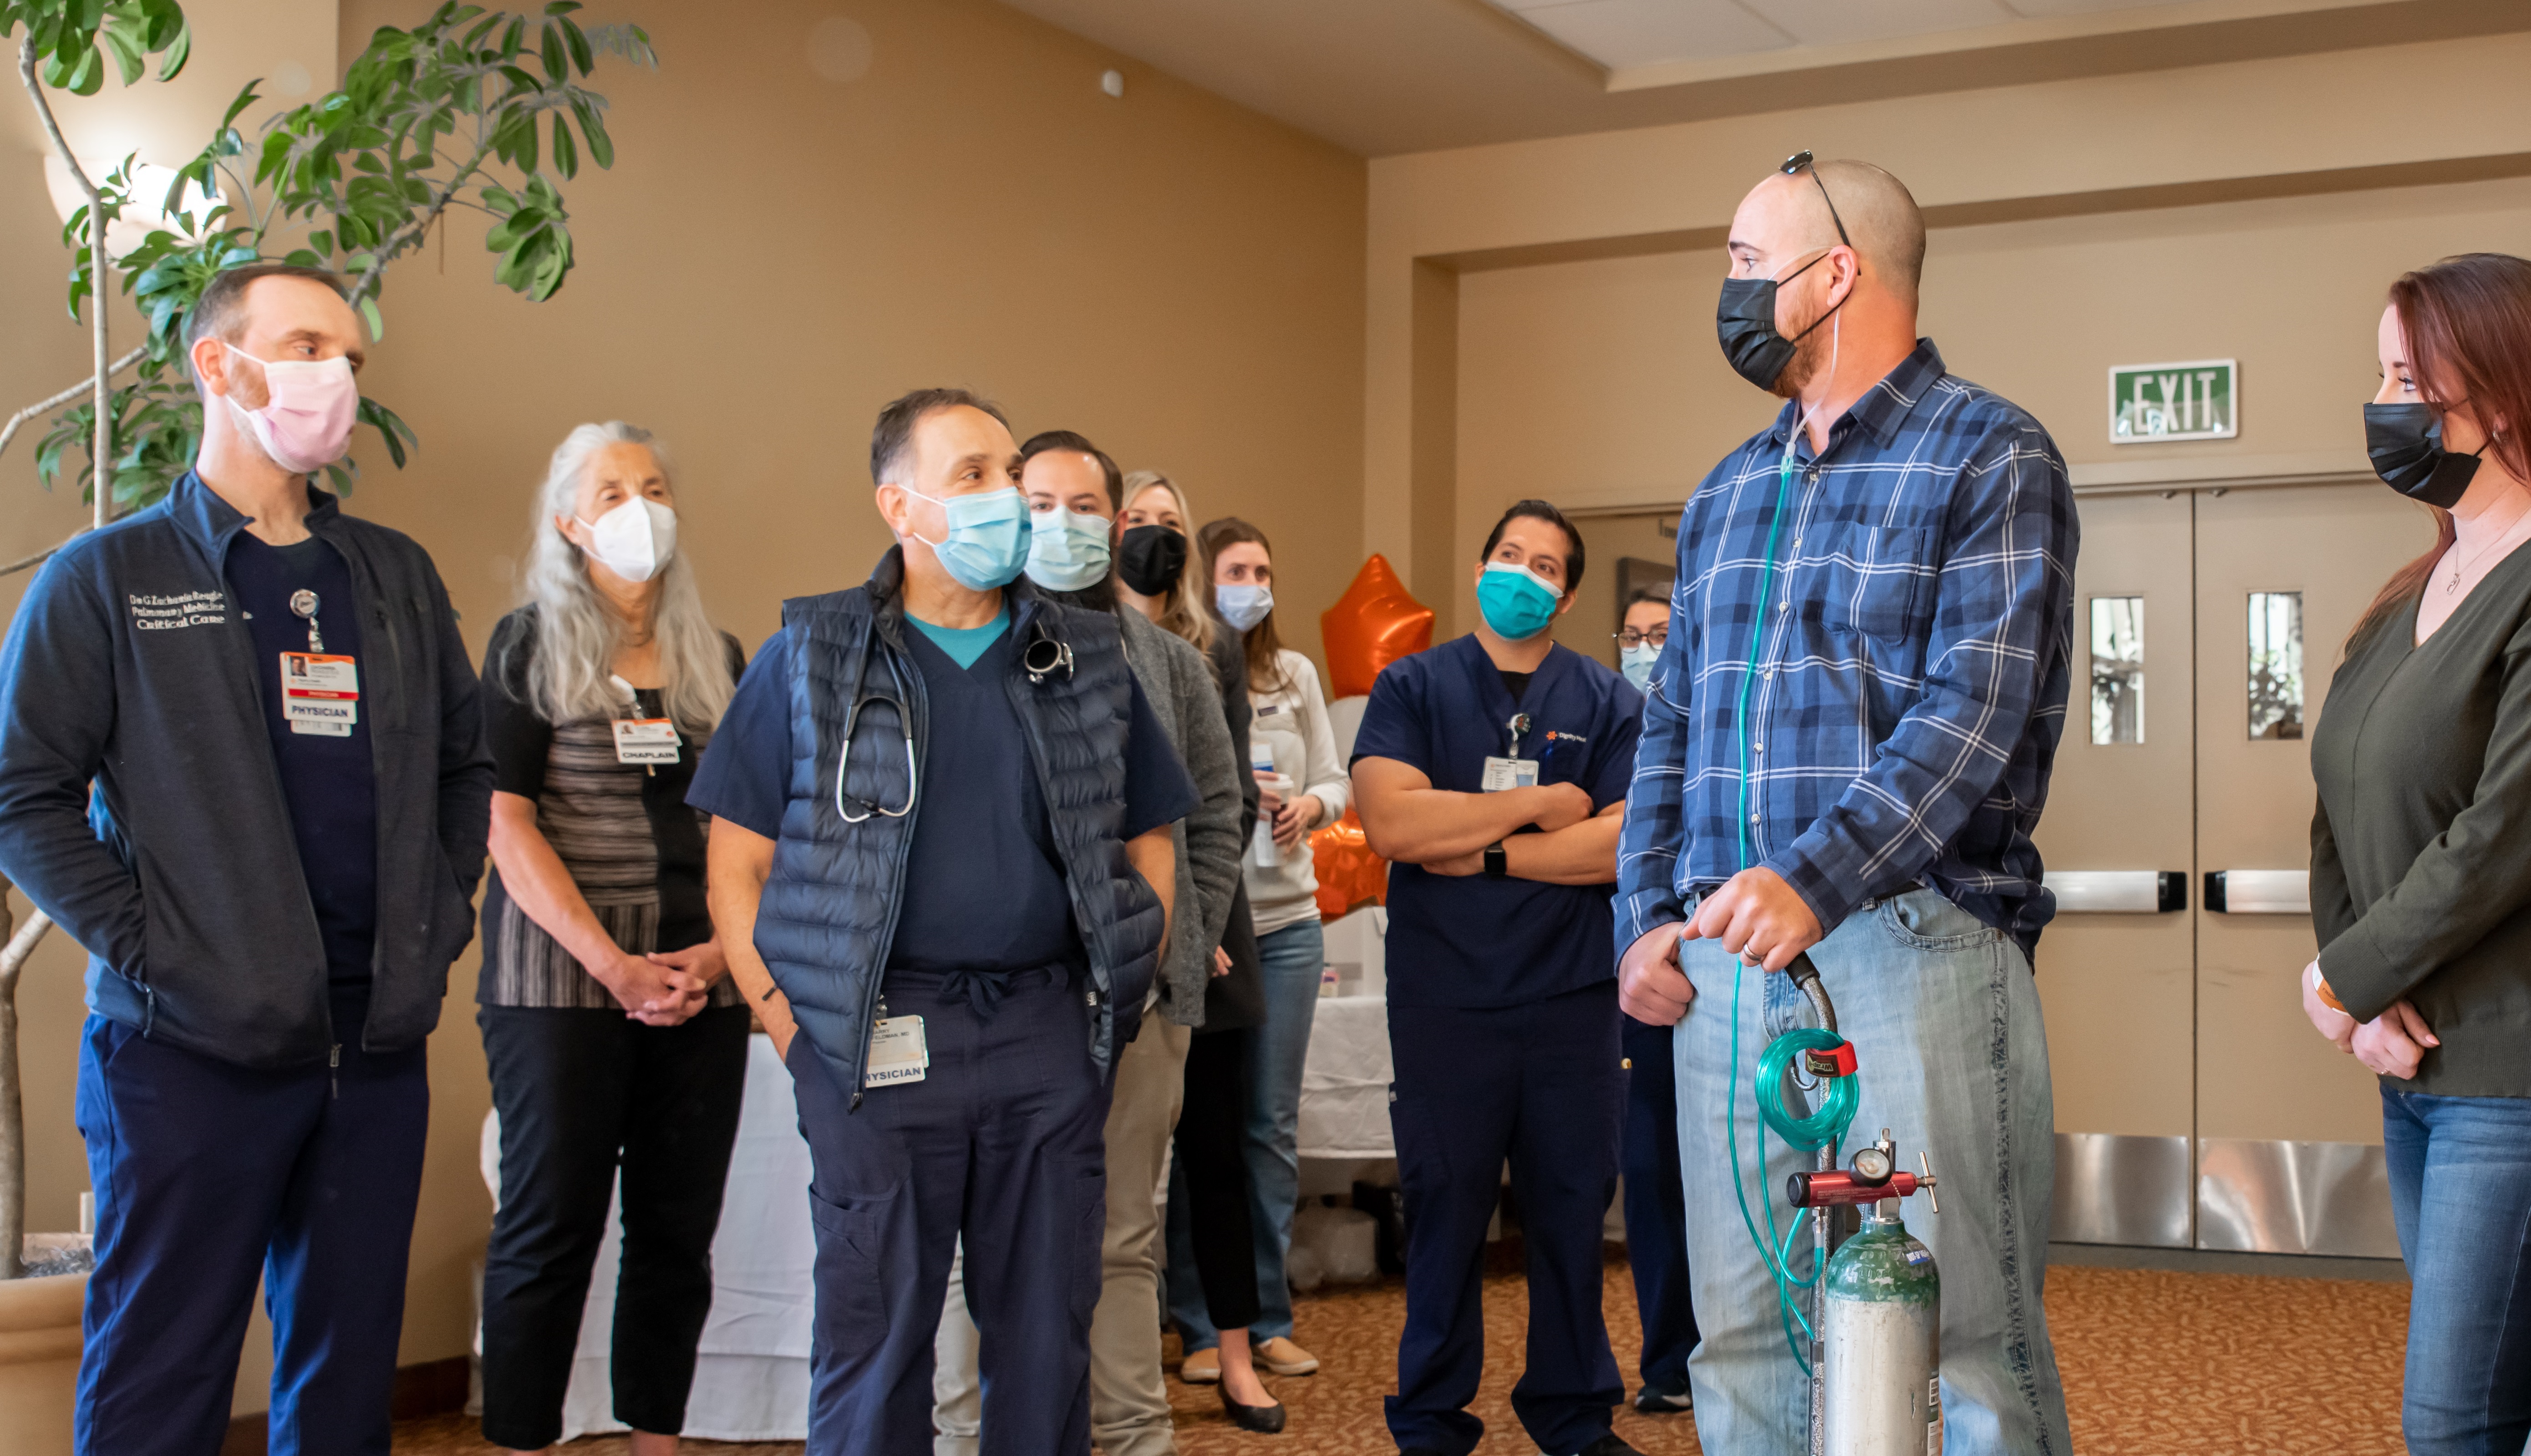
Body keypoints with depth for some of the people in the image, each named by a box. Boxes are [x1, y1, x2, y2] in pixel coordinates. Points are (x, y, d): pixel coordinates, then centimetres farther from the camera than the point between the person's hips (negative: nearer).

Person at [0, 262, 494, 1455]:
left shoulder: (396, 576, 14)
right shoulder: (108, 578, 0)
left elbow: (465, 764, 21)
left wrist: (443, 914, 8)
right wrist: (143, 943, -13)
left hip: (379, 1043, 5)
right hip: (192, 1046, -4)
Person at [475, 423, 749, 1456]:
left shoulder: (716, 660, 14)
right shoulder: (529, 646, 2)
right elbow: (507, 826, -6)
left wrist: (722, 948, -5)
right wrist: (610, 963, -15)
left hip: (703, 984, 4)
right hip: (561, 980, -4)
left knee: (679, 1229, 6)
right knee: (550, 1228, -2)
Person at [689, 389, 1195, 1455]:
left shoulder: (1089, 661, 10)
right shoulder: (810, 658, 3)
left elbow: (1151, 842, 15)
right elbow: (737, 861, 2)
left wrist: (1119, 1000, 5)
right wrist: (792, 1030, -5)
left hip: (1051, 1036, 3)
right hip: (882, 1040, -2)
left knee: (1047, 1336, 9)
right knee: (872, 1339, 4)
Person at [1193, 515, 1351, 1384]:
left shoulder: (1295, 675, 10)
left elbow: (1336, 782, 12)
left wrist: (1309, 805, -8)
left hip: (1285, 924, 4)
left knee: (1274, 1124, 9)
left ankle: (1269, 1319, 18)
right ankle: (1202, 1325, 11)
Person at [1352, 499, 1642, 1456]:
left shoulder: (1609, 702, 7)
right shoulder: (1411, 688, 4)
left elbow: (1625, 841, -7)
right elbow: (1390, 821, -12)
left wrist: (1485, 853, -11)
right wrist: (1542, 804, -8)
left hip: (1573, 999, 1)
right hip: (1444, 1004, -1)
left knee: (1573, 1208, 8)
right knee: (1445, 1210, 5)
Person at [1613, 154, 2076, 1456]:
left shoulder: (1990, 458, -1)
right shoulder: (1726, 492, 20)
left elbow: (1975, 710, -13)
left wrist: (1813, 881, -25)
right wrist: (1645, 915, 6)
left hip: (1910, 941, -6)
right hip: (1724, 953, 6)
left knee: (1969, 1346, -4)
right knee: (1743, 1338, 8)